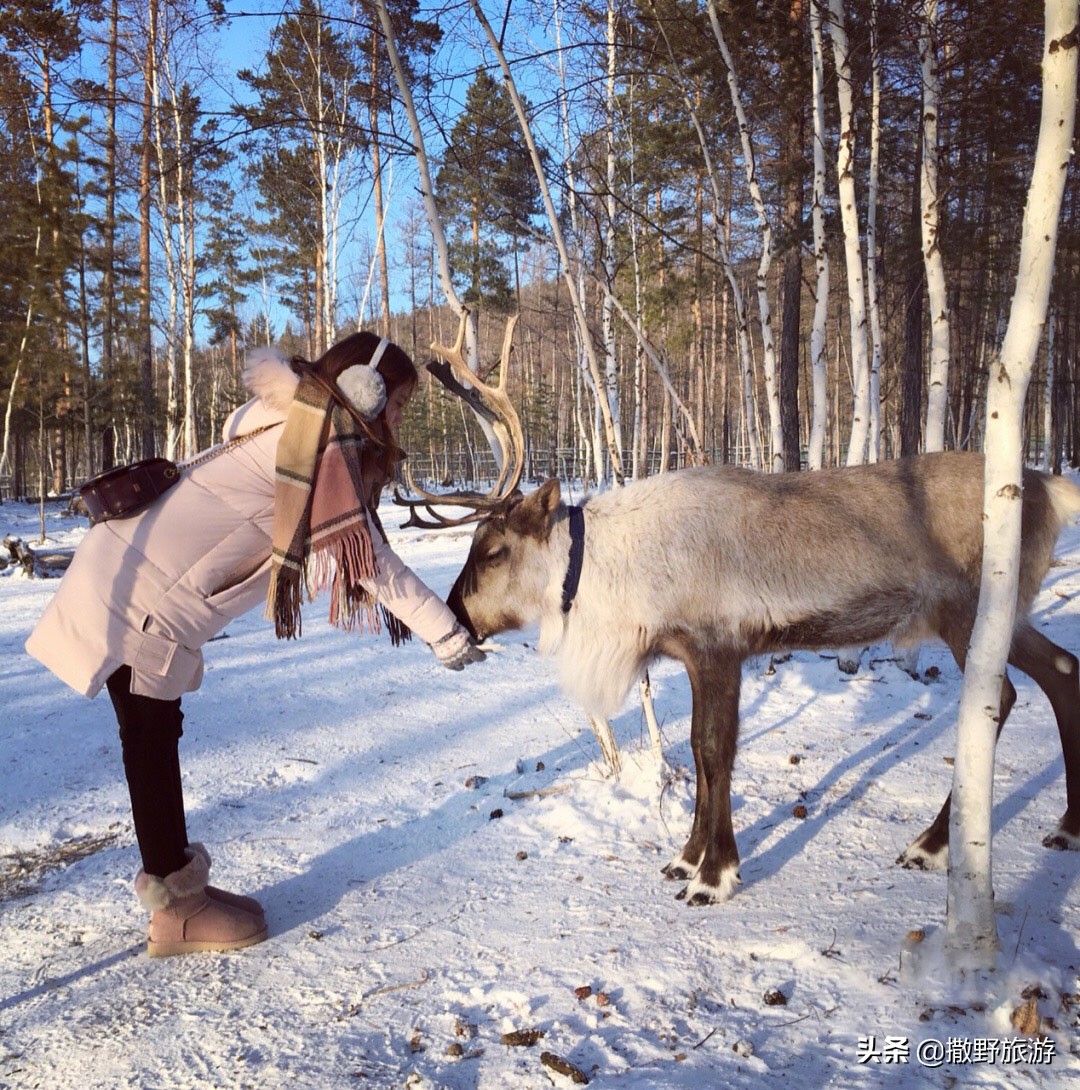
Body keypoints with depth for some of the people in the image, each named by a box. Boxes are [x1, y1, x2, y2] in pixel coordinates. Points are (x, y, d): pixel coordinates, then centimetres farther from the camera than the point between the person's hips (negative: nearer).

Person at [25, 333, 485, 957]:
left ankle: (178, 886, 28)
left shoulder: (310, 434, 13)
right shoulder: (323, 440, -16)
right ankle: (179, 911, 15)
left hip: (141, 585, 10)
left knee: (156, 733, 15)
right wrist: (445, 633, -7)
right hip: (137, 596, -10)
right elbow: (369, 558, -15)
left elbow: (361, 554, 11)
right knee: (153, 736, 1)